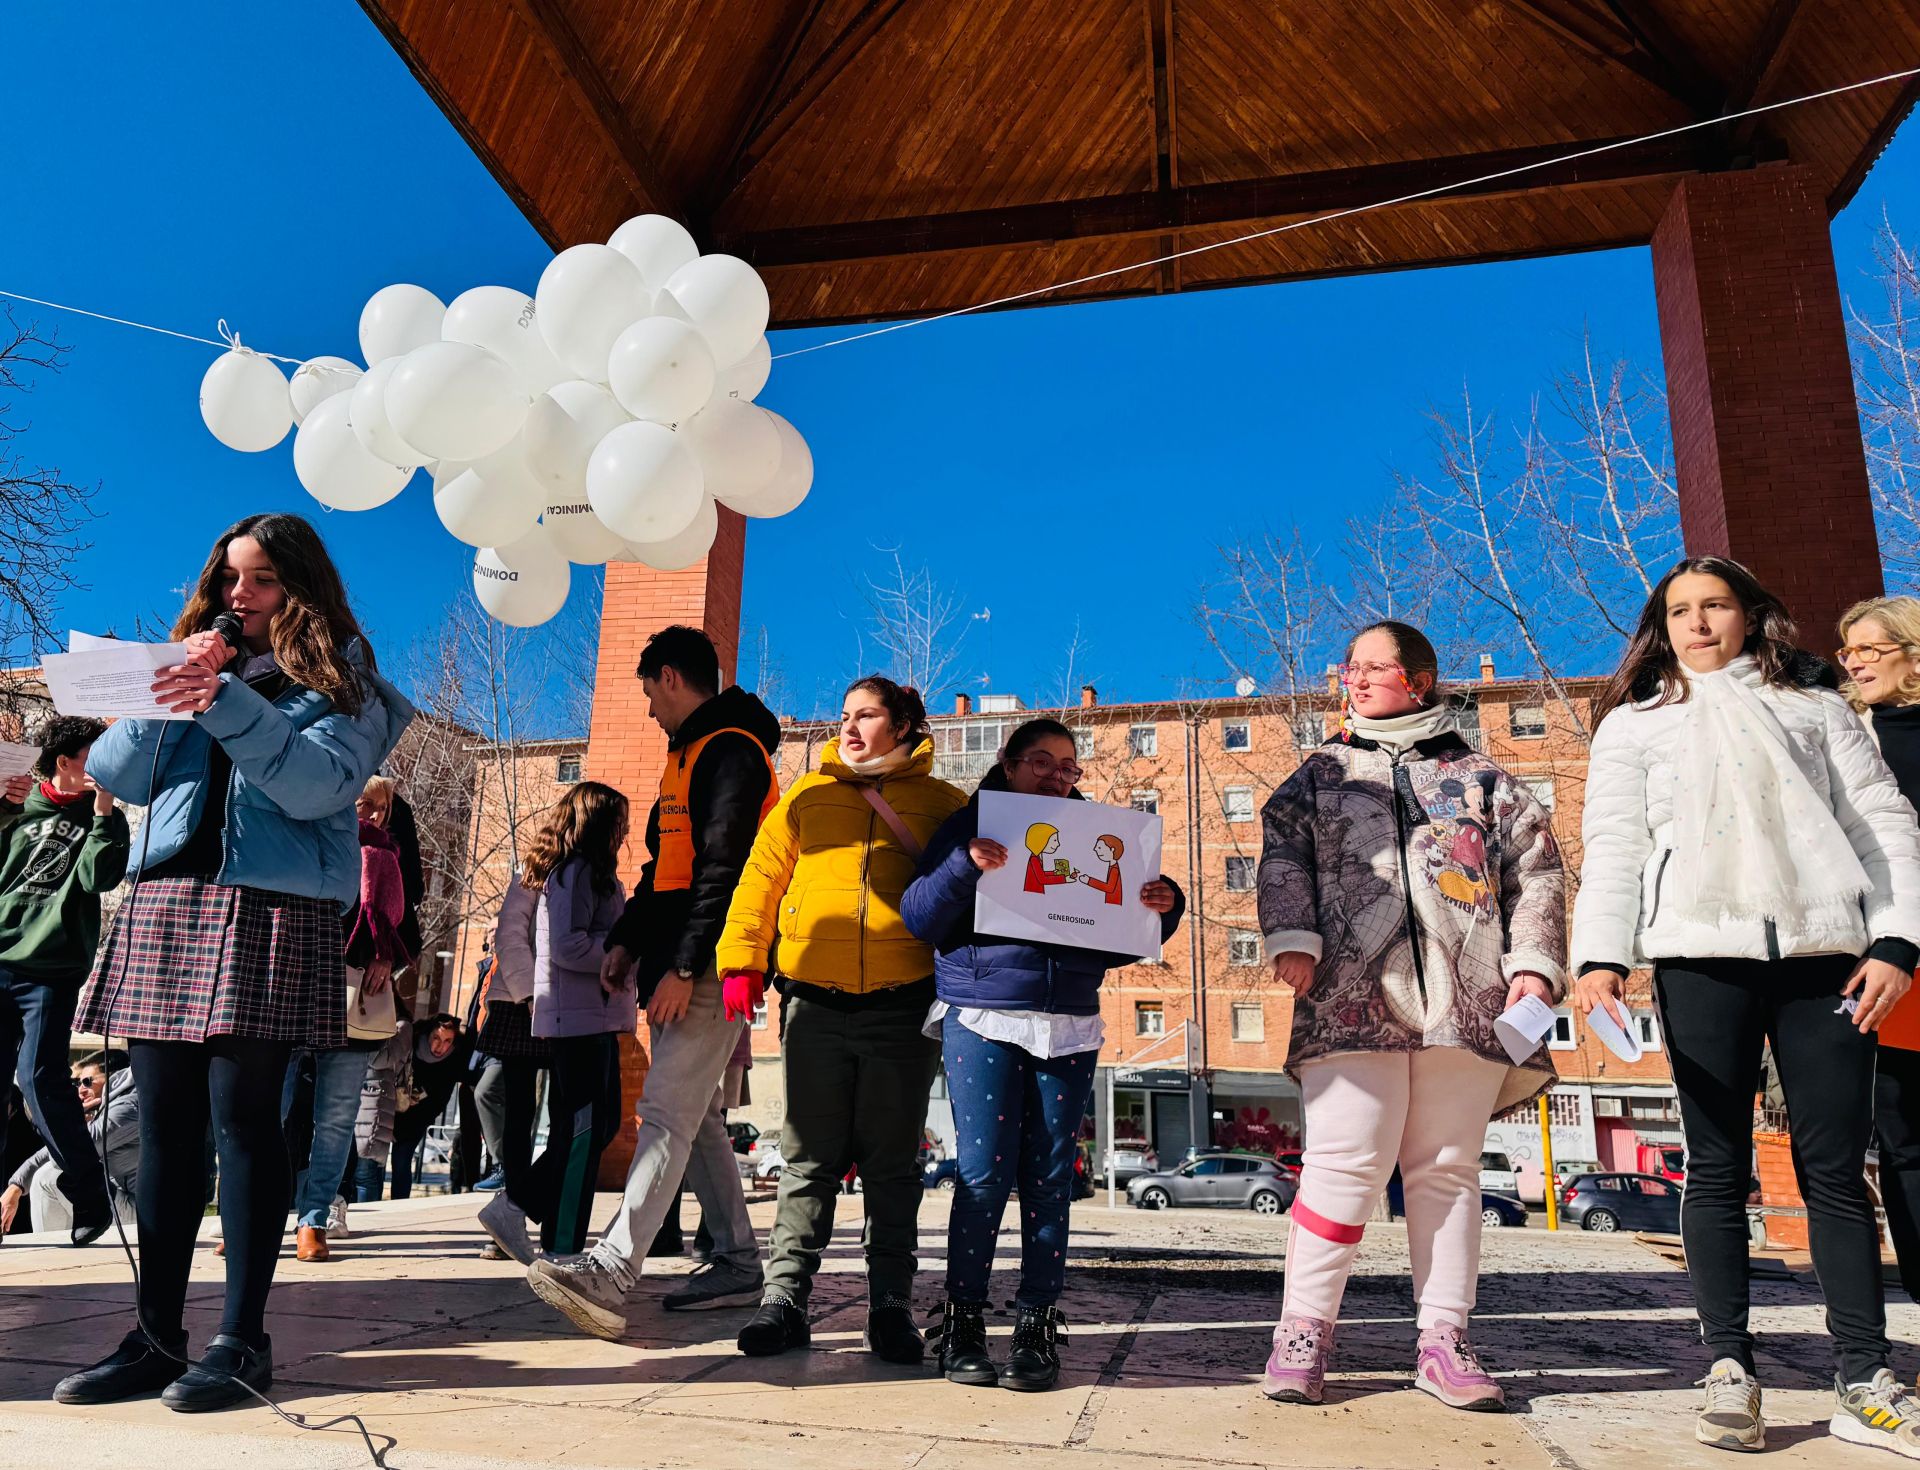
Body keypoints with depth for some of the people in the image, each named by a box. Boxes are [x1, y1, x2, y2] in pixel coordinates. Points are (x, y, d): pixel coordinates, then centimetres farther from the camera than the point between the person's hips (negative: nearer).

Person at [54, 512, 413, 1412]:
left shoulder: (340, 680, 7)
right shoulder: (196, 661, 22)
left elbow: (316, 785, -10)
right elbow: (115, 774, 12)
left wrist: (229, 706, -18)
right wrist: (171, 694, 0)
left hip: (271, 909, -5)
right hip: (165, 900, 5)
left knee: (242, 1117, -6)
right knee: (163, 1122, 5)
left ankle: (243, 1339, 3)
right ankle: (157, 1337, 14)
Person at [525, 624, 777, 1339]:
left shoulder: (732, 750, -12)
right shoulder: (691, 754, 21)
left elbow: (724, 869, -21)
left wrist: (684, 966, -23)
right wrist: (628, 940, 18)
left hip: (710, 968, -10)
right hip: (676, 965, 11)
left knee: (667, 1113, -14)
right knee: (695, 1116, 13)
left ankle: (608, 1273, -18)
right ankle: (739, 1263, 21)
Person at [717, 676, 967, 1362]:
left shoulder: (943, 804, 8)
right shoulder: (808, 795, 12)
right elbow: (761, 877, 9)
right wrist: (741, 962, -1)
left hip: (903, 1004, -1)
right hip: (816, 1003, 1)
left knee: (892, 1163, 7)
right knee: (809, 1158, 6)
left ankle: (891, 1306, 17)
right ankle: (784, 1298, 13)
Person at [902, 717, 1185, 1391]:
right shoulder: (969, 826, 8)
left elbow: (1114, 945, 18)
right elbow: (919, 917, 0)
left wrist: (1161, 909, -1)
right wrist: (965, 868, -16)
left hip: (1070, 1026, 3)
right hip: (982, 1018, -3)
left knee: (1050, 1176, 3)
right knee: (983, 1172, -4)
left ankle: (1037, 1324, 13)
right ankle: (963, 1320, 10)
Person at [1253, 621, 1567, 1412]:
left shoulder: (1485, 779, 19)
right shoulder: (1320, 774, 20)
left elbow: (1536, 873, 14)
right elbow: (1283, 857, 8)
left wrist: (1533, 964, 1)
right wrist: (1292, 937, -7)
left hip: (1467, 1000, 1)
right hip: (1352, 997, -1)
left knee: (1447, 1169, 5)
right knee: (1345, 1161, -7)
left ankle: (1442, 1341, 15)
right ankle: (1303, 1332, 3)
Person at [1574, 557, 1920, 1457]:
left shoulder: (1814, 705, 20)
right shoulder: (1635, 723, 16)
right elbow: (1611, 845, 5)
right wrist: (1599, 954, -9)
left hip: (1823, 948, 1)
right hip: (1702, 952, -1)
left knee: (1835, 1165, 1)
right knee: (1718, 1165, -1)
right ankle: (1729, 1373, 4)